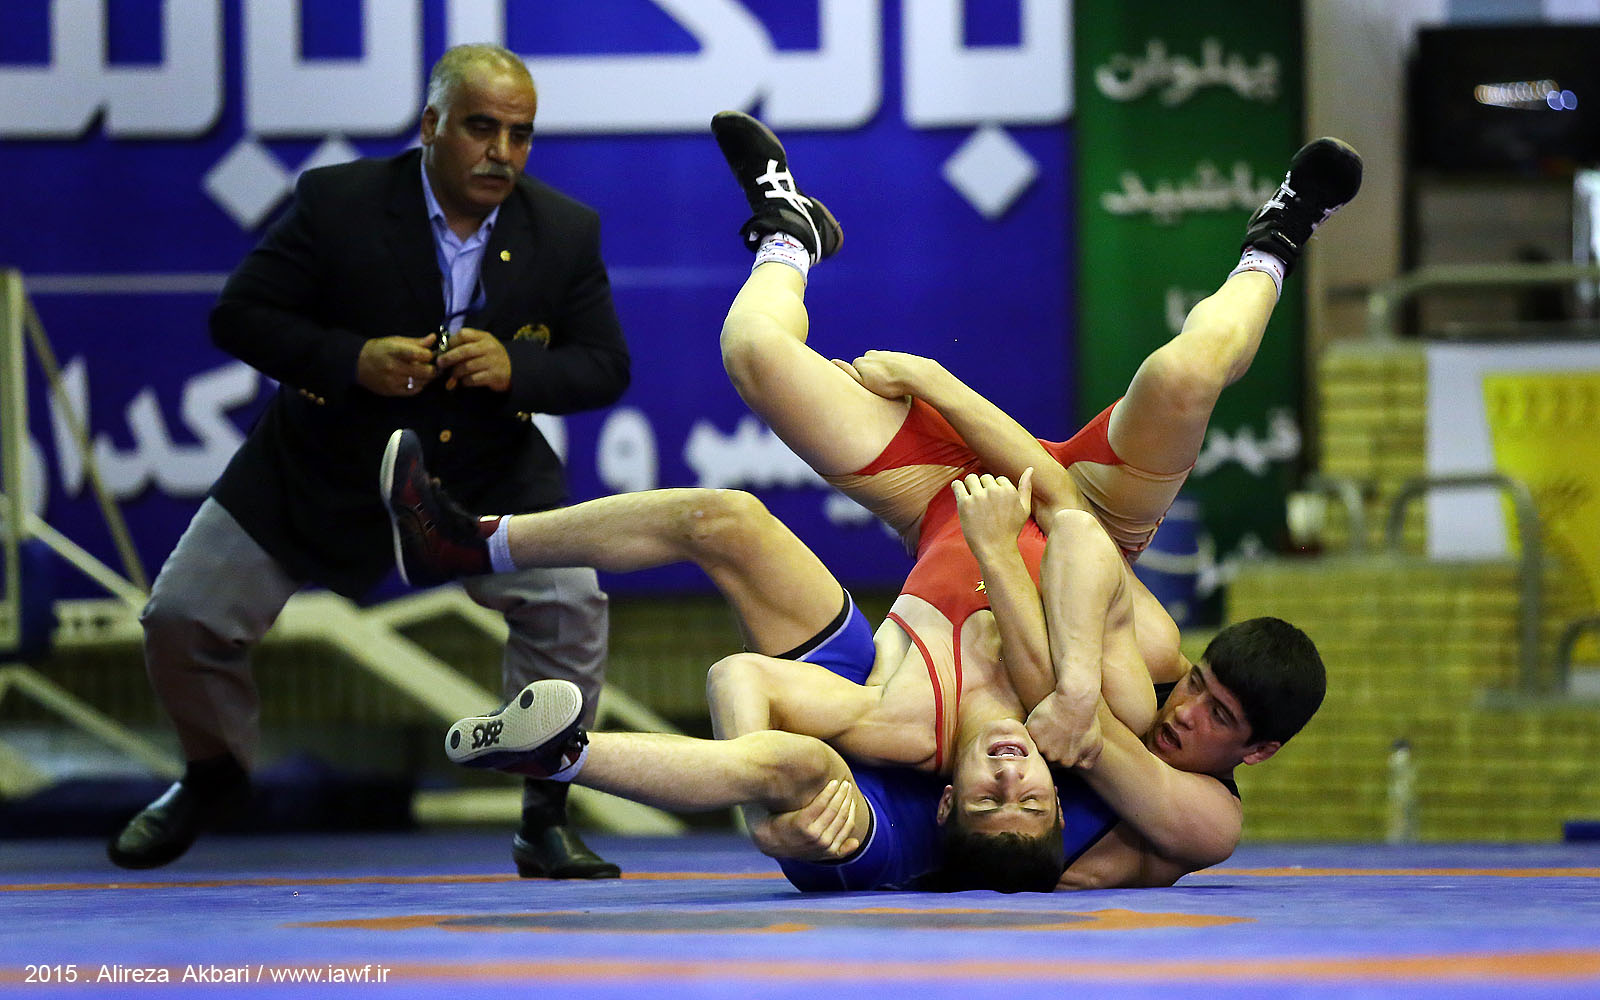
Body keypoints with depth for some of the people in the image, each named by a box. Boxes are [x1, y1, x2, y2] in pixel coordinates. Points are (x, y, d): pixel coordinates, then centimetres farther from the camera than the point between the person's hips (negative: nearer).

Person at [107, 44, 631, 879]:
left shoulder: (567, 231, -10)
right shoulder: (337, 202, -17)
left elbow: (606, 366, -5)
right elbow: (238, 317, -14)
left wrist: (516, 370, -27)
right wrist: (350, 358, -30)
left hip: (486, 475, 1)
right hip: (319, 467, -1)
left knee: (569, 603, -22)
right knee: (182, 617, -3)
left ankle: (545, 820, -4)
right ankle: (214, 774, 29)